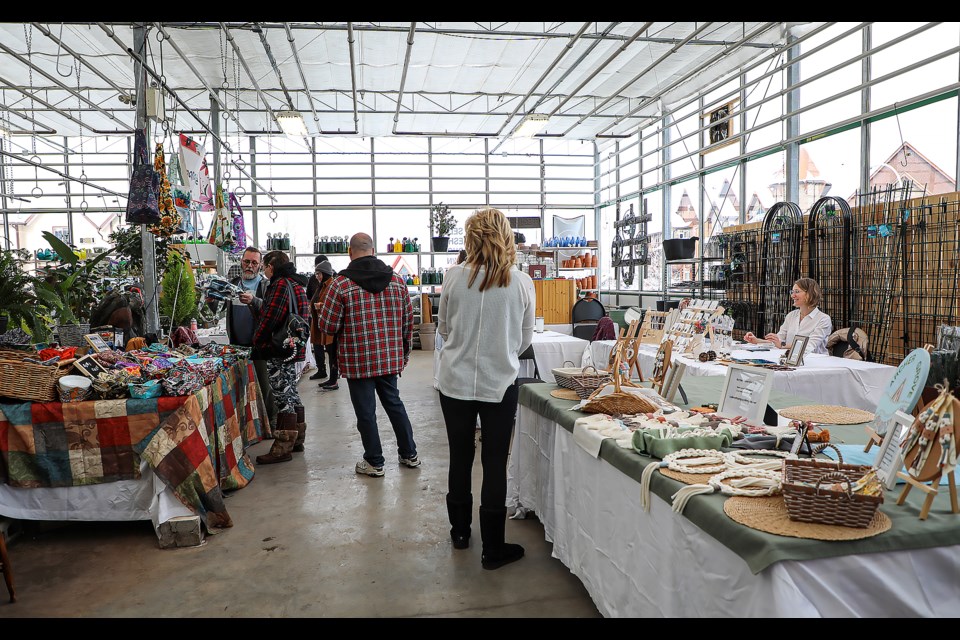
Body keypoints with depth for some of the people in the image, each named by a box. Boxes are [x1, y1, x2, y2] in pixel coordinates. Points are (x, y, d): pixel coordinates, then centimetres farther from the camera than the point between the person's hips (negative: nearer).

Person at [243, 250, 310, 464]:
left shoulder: (280, 285, -15)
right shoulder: (294, 284, 16)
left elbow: (270, 318, -19)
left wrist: (256, 340, -7)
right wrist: (253, 302, 22)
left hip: (277, 350, -10)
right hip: (292, 348, 10)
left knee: (282, 396, -6)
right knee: (291, 392, 16)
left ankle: (282, 447, -2)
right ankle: (296, 438, 27)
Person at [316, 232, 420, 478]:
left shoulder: (341, 283, -12)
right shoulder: (397, 280, 1)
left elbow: (327, 325, -10)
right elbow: (408, 320, 6)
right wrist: (405, 352, 17)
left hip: (358, 361, -4)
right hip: (390, 358, 4)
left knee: (366, 411, 8)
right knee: (394, 403, 20)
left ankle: (374, 462, 20)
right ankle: (409, 454, 29)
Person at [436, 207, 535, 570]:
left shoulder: (454, 278, -9)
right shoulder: (522, 283, -8)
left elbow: (443, 328, 5)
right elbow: (525, 339, 3)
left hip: (456, 381, 1)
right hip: (500, 384, -1)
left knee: (460, 458, 17)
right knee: (495, 465, 9)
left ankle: (460, 532, 35)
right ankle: (493, 548, 18)